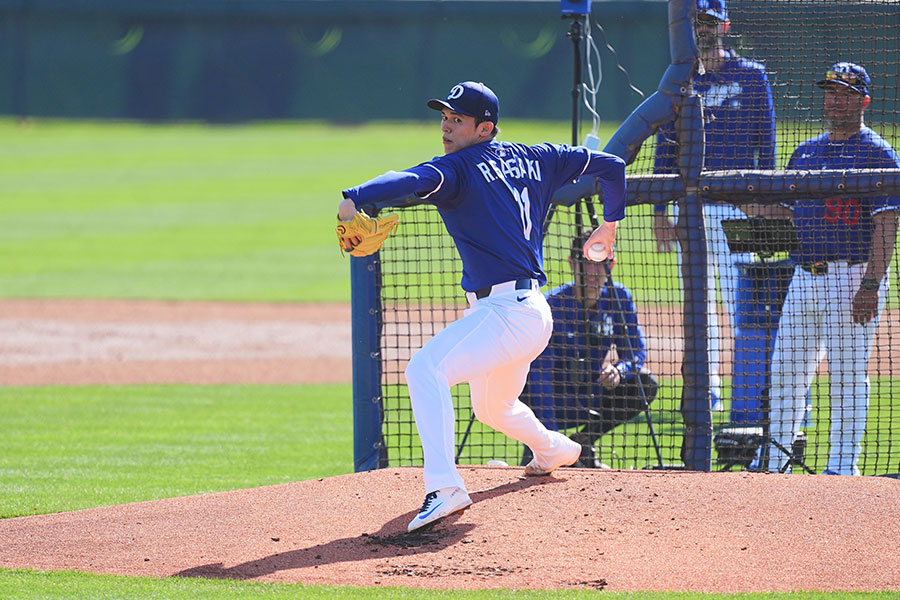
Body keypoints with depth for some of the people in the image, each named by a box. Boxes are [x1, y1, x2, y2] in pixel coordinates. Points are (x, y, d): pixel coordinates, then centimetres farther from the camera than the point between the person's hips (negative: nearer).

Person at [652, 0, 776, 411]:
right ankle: (707, 392, 10)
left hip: (736, 204, -3)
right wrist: (659, 211, 5)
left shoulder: (751, 77, 3)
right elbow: (665, 149, 11)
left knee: (739, 300, -7)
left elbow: (766, 143, 2)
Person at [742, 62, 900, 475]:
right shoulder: (806, 153, 17)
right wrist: (758, 209, 0)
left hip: (852, 277, -7)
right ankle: (775, 464, 14)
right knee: (786, 370, 7)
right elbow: (789, 208, 23)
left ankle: (842, 467, 1)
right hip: (804, 277, 7)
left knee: (848, 374, -4)